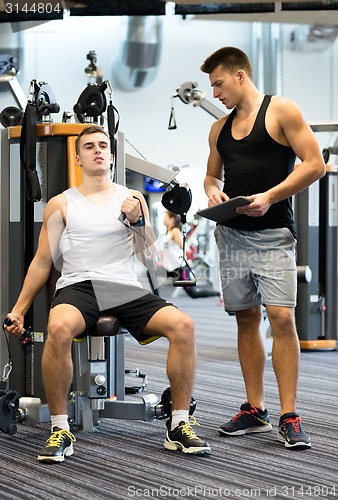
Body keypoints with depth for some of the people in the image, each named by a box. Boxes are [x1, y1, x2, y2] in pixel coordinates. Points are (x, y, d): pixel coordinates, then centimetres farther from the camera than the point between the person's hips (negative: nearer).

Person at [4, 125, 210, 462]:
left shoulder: (133, 199, 16)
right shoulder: (61, 204, 13)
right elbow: (42, 263, 15)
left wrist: (137, 220, -7)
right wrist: (18, 309, 9)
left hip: (124, 288, 2)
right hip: (78, 286, -2)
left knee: (183, 325, -26)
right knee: (59, 328, -39)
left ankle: (179, 426, -14)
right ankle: (60, 430, -25)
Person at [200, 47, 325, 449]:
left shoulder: (281, 111, -3)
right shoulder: (219, 129, 15)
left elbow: (314, 164, -9)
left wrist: (270, 196, -17)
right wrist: (212, 190, 2)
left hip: (272, 234, -6)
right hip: (231, 235, 6)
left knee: (282, 317, -14)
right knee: (246, 319, 7)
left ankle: (289, 417, -12)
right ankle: (255, 411, 14)